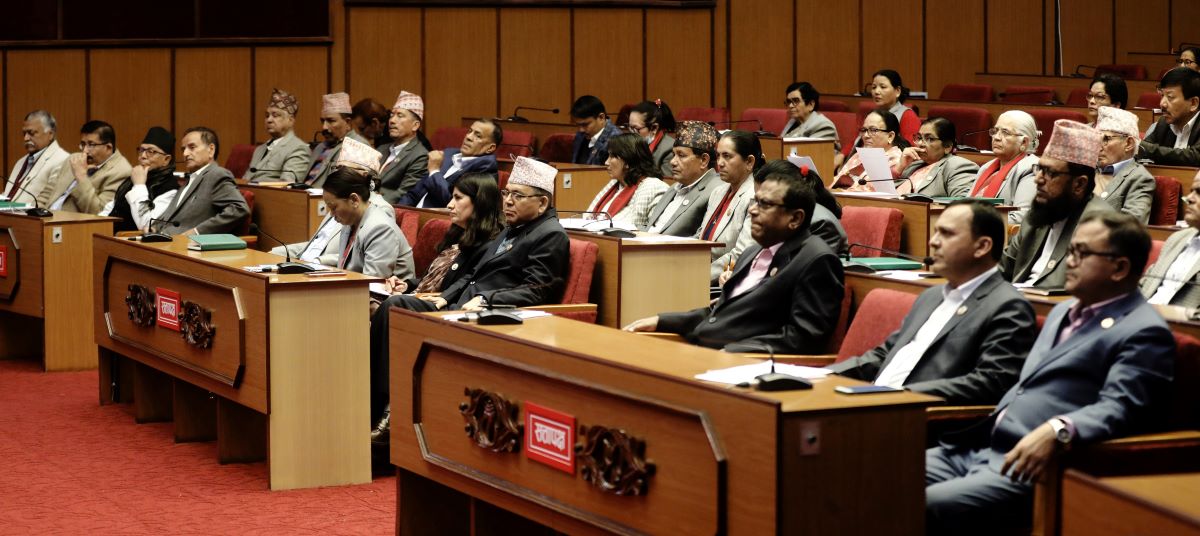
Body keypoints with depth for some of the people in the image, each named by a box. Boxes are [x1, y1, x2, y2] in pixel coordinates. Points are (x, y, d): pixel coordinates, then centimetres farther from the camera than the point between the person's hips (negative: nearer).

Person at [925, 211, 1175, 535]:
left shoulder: (1143, 334, -5)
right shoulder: (1063, 312, 25)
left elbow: (1119, 409, -19)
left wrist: (1057, 431, -35)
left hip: (1032, 465, -9)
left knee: (927, 507, -28)